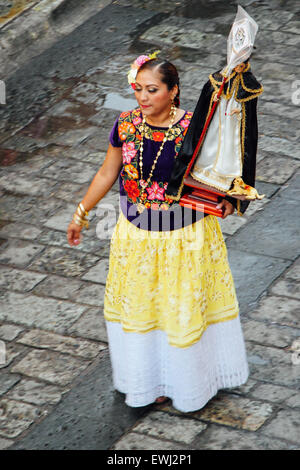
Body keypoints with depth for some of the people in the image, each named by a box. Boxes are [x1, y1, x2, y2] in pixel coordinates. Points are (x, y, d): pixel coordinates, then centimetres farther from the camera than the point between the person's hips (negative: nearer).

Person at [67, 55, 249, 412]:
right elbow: (106, 175, 4)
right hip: (136, 234, 3)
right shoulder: (125, 125, -9)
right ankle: (149, 379, 39)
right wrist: (80, 214, 9)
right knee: (139, 304, 17)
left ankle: (188, 379, 35)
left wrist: (225, 199, -26)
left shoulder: (193, 129, -19)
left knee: (183, 306, 11)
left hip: (185, 235, -3)